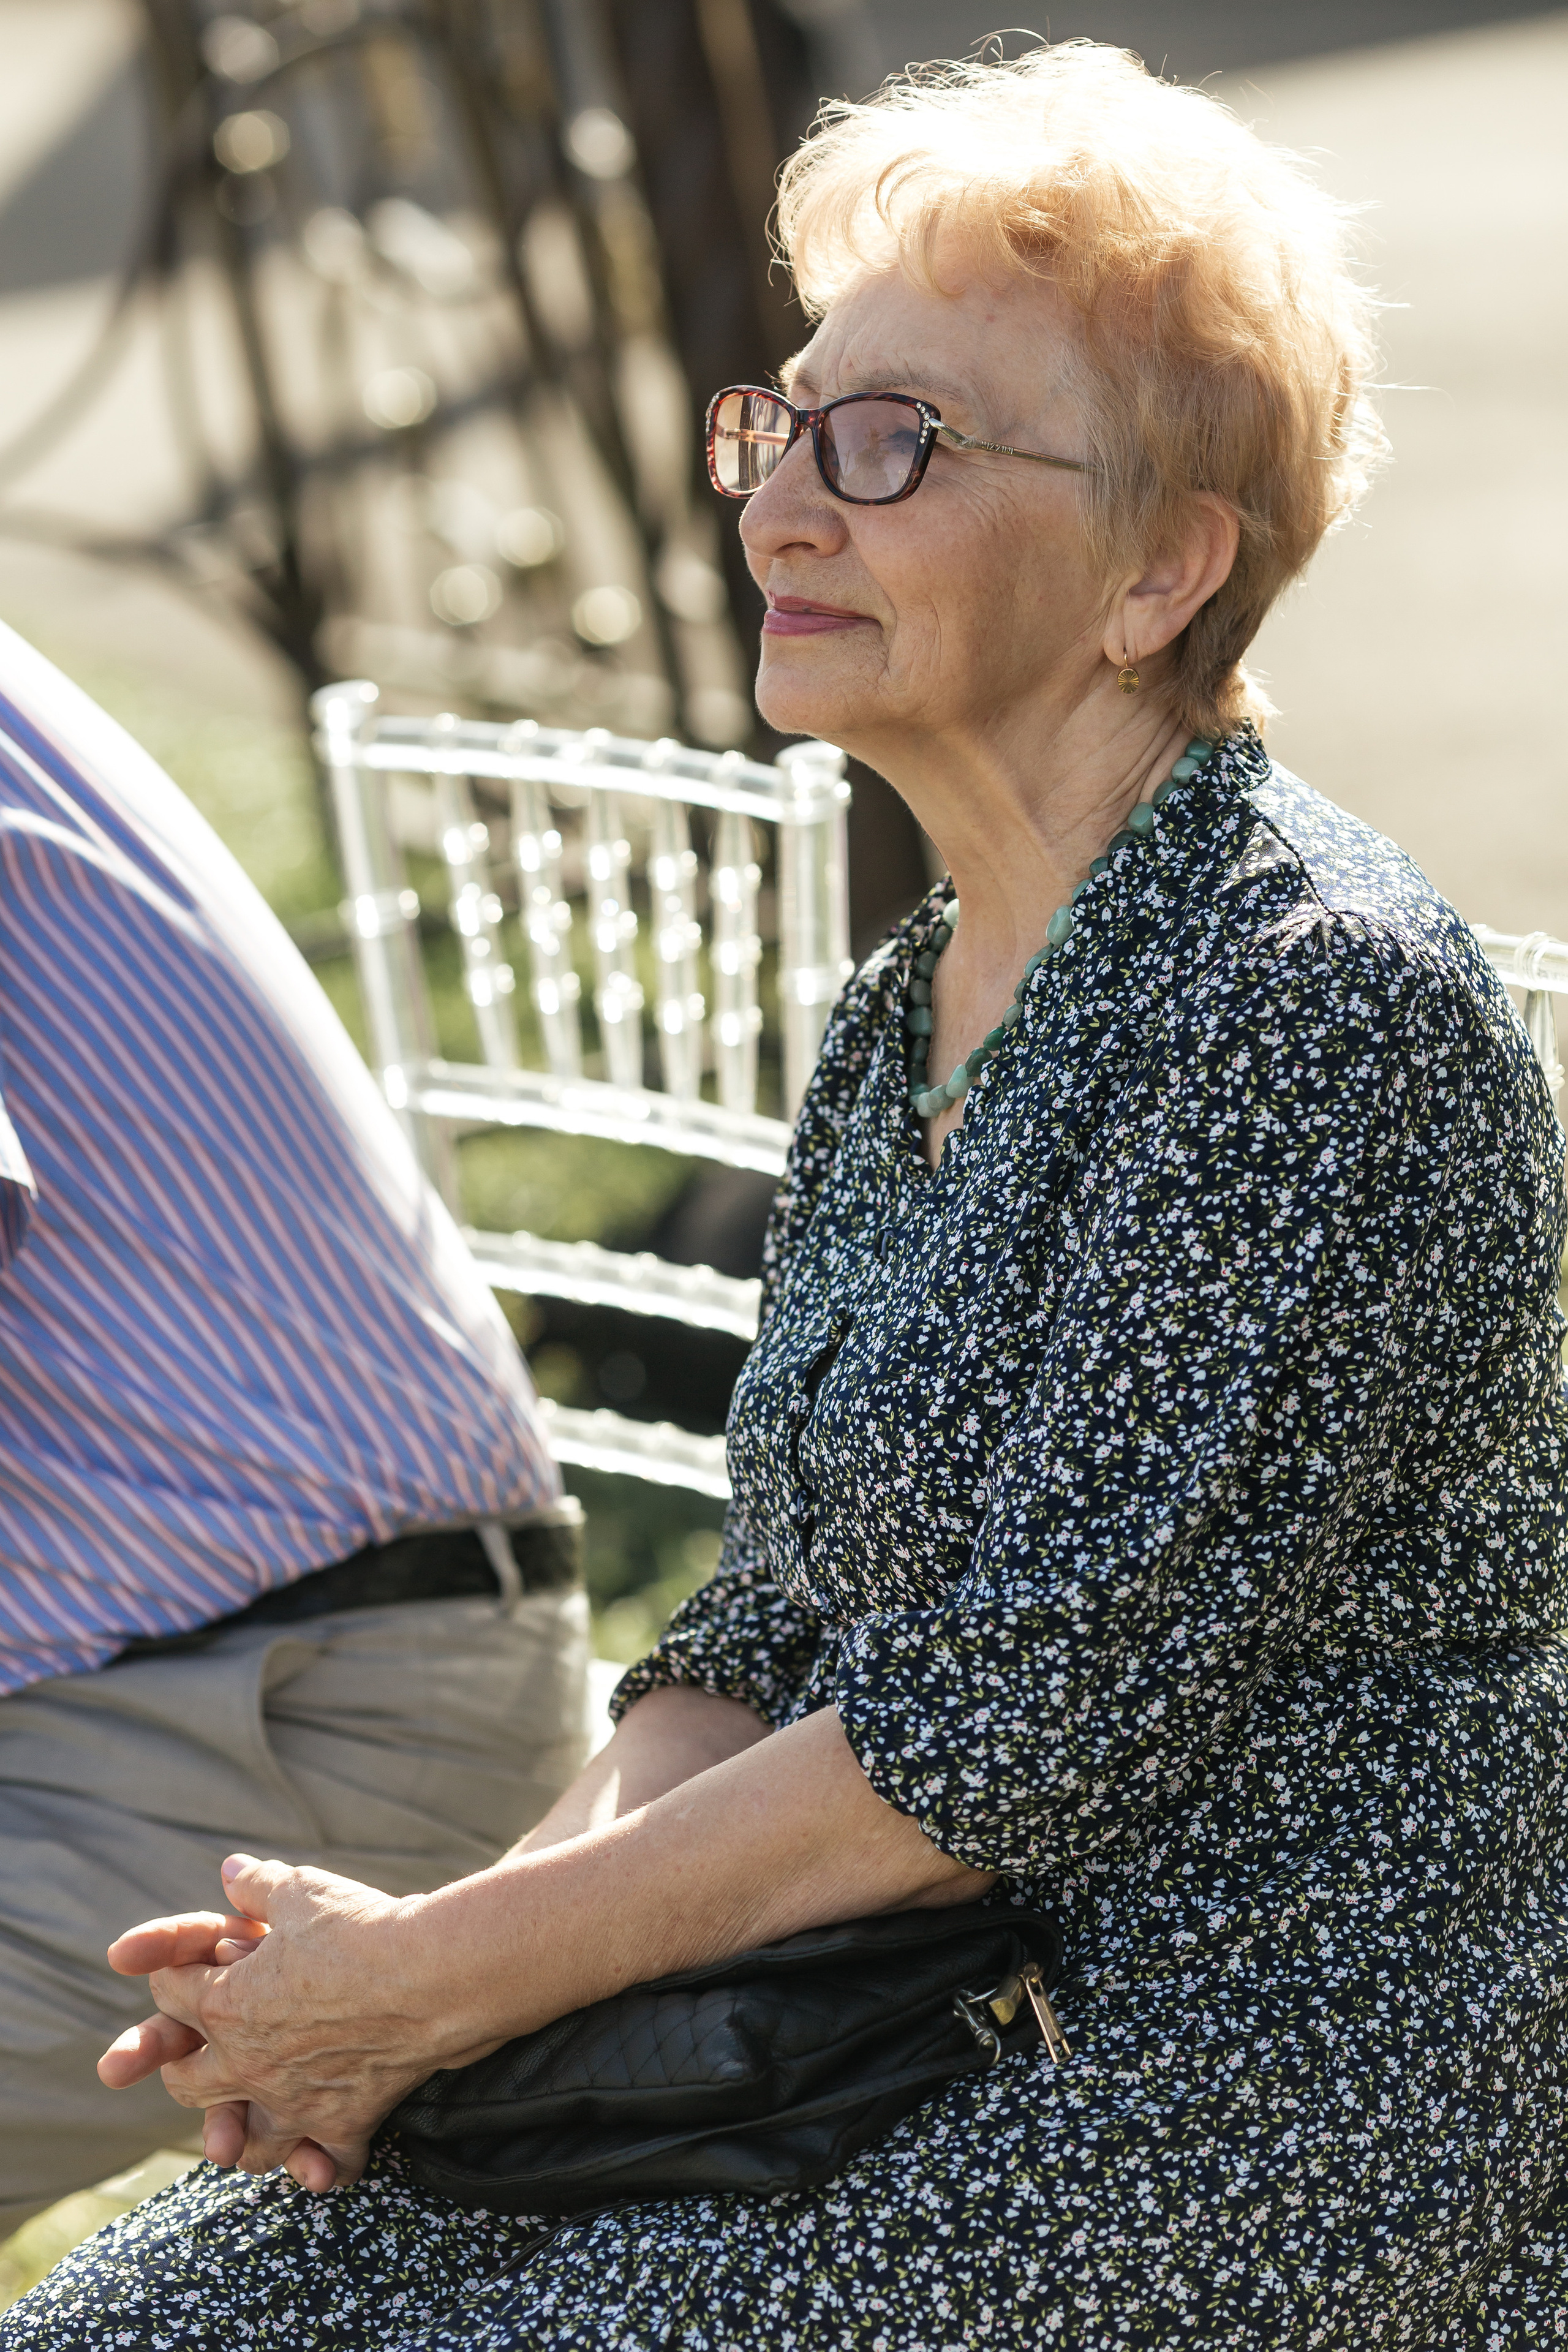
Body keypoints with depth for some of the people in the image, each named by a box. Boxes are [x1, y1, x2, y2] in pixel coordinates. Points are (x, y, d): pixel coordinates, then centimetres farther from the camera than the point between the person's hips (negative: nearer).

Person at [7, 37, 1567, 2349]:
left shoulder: (1318, 994, -17)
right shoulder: (910, 1016, 11)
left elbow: (1039, 1713, -21)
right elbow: (788, 1635, 11)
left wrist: (443, 1974, -15)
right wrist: (461, 1937, -6)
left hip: (1288, 2138, -8)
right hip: (928, 2057, 8)